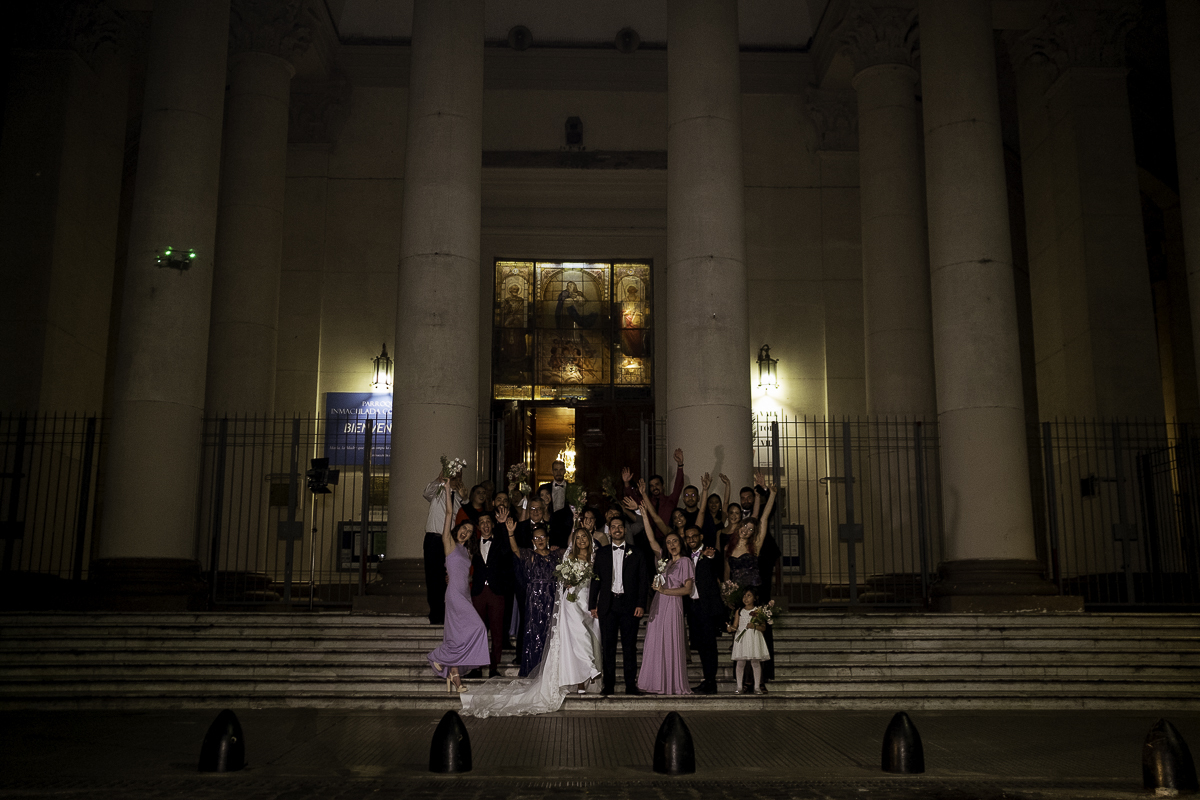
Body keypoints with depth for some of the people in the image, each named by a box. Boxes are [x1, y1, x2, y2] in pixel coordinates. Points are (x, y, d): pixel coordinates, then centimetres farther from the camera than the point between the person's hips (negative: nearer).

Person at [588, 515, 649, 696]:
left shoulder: (636, 554, 7)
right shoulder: (601, 553, 11)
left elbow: (643, 581, 4)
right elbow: (595, 580, 8)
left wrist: (641, 604, -5)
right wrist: (592, 605, 2)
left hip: (629, 605, -1)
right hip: (607, 605, 1)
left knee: (630, 646, 1)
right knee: (608, 646, 2)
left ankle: (631, 684, 6)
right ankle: (608, 684, 8)